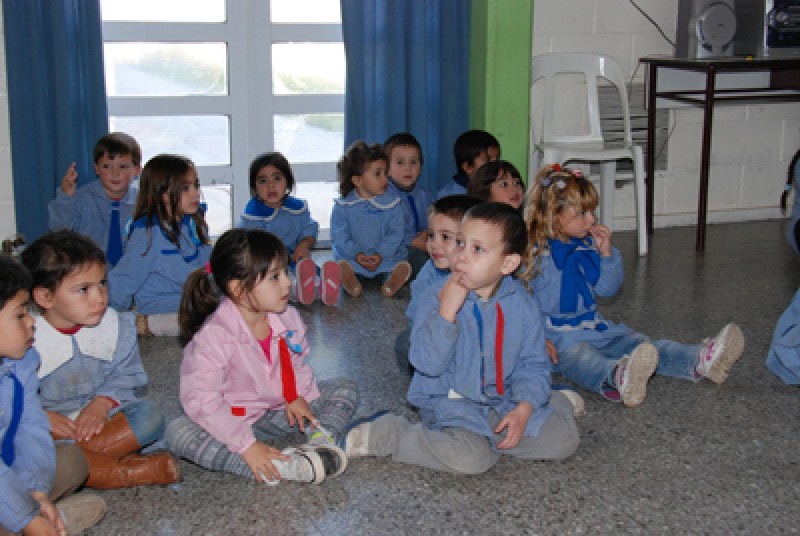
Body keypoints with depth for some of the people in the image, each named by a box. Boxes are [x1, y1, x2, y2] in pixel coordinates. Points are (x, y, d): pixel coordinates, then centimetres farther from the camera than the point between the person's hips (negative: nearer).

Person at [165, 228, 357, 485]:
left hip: (279, 411, 5)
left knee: (345, 390, -1)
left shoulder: (288, 318, -7)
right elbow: (201, 401, -29)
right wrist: (247, 445, -34)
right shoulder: (213, 336, -26)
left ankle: (321, 440, -32)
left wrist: (297, 395, -11)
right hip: (235, 421, -5)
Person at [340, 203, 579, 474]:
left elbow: (533, 364, 1)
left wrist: (524, 409, -15)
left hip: (502, 400, 4)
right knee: (471, 458, -31)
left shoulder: (522, 304, -4)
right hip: (450, 403, -3)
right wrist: (447, 311, -29)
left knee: (564, 439, -11)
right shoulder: (437, 301, -11)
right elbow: (427, 364, -21)